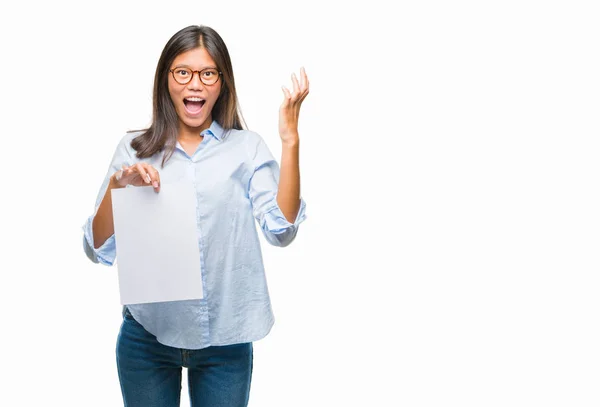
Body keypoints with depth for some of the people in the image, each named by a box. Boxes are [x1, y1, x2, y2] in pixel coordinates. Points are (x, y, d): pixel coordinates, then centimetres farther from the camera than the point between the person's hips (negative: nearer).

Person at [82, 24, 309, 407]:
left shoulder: (247, 147, 0)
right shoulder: (135, 148, 1)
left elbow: (281, 229, -12)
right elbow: (99, 250, -2)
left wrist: (290, 140, -17)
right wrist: (117, 184, -18)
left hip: (225, 338, 0)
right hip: (148, 334, 1)